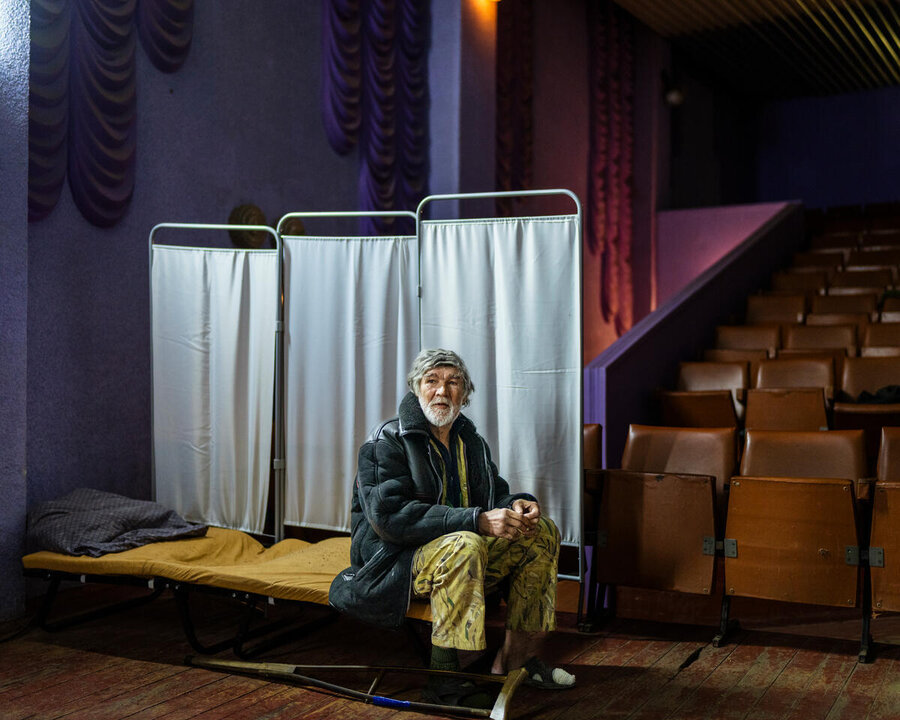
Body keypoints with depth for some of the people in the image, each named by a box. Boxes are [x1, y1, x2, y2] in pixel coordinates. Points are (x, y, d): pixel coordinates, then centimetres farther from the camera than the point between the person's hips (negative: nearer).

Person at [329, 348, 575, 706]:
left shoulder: (471, 442, 12)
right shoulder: (387, 442, -11)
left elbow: (495, 492, 20)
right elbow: (390, 516, -24)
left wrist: (516, 504, -9)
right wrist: (477, 521, -31)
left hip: (464, 549, 7)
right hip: (395, 562, -7)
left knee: (542, 532, -5)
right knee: (463, 545, -37)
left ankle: (514, 657, 2)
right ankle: (442, 675, -26)